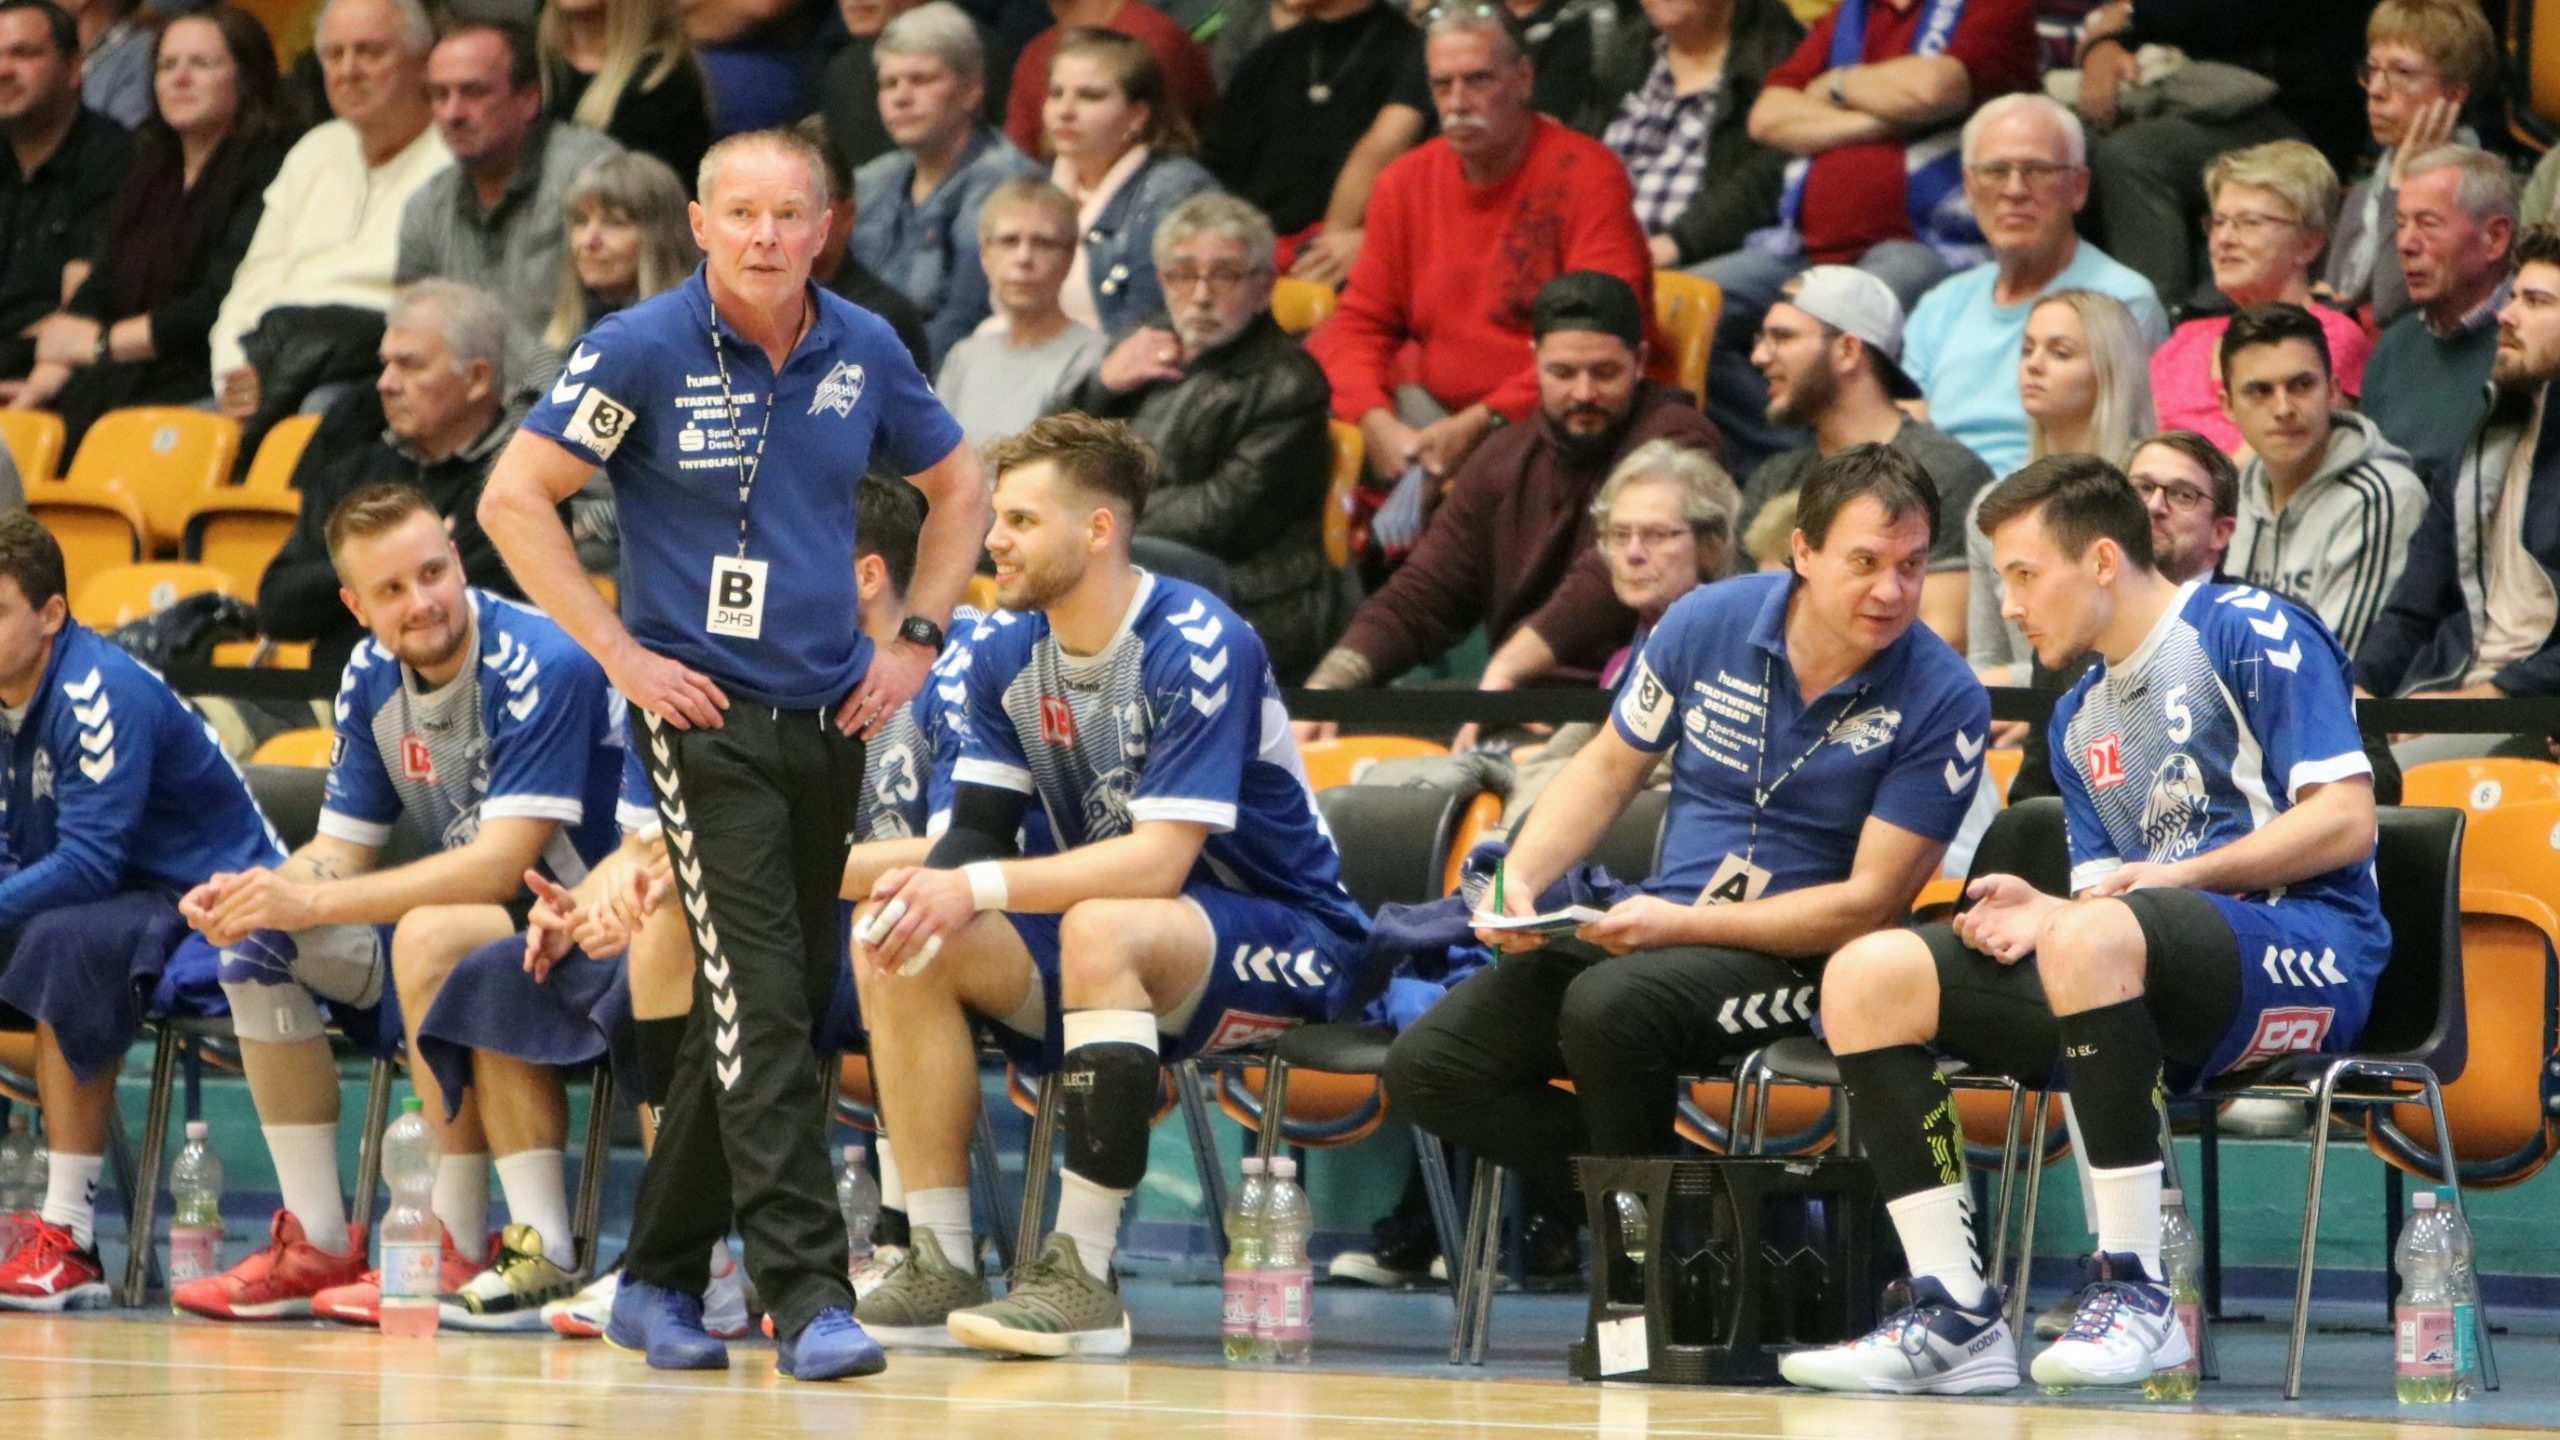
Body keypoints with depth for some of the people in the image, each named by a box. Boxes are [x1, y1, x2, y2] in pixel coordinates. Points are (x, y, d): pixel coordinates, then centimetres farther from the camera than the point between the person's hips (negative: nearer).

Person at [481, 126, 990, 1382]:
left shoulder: (864, 355, 5)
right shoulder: (641, 351, -8)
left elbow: (958, 490, 20)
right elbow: (513, 499, -7)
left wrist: (917, 641, 9)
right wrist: (621, 654, -10)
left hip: (830, 716, 5)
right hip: (705, 714, -5)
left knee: (765, 1005, 10)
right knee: (759, 1000, -14)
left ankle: (658, 1278, 22)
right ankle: (808, 1298, -17)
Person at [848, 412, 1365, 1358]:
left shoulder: (1196, 648, -22)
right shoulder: (1005, 654, 2)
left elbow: (1159, 860, -29)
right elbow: (976, 834, 0)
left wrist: (981, 887, -33)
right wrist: (925, 888, -24)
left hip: (1281, 938, -8)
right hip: (1117, 937, 8)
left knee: (1100, 929, -38)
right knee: (895, 942, -12)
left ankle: (1082, 1274, -37)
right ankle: (940, 1268, -12)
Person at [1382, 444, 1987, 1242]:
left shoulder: (1943, 702, -13)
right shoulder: (1710, 622, -2)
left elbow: (1869, 902, -13)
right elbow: (1608, 768, 13)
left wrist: (1681, 924, -20)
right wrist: (1518, 882, -5)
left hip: (1796, 956, -5)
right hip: (1651, 919, 5)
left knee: (1608, 1008, -36)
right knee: (1428, 1064, -10)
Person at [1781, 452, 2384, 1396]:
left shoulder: (2248, 634, -1)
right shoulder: (2080, 722, 24)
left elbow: (2345, 818, -10)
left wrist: (2180, 875, -16)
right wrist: (2041, 913, -3)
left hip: (2307, 948, -8)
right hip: (2170, 1001, 8)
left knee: (2098, 938, -40)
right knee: (1869, 976, -7)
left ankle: (2136, 1290, -33)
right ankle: (1955, 1314, -17)